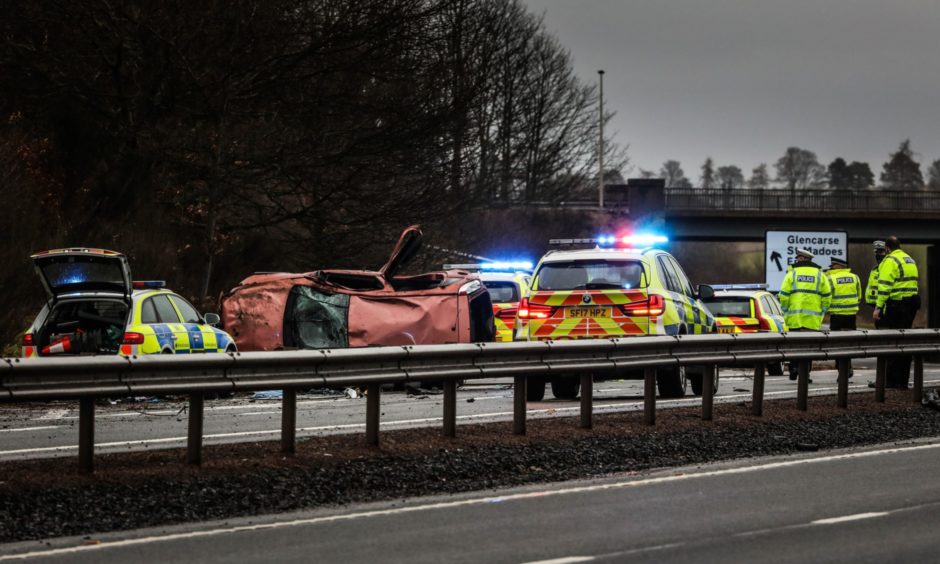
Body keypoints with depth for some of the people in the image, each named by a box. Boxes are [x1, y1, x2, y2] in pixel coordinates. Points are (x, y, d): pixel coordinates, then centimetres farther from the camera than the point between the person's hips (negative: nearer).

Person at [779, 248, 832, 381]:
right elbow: (827, 296, 4)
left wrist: (786, 312, 8)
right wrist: (821, 313, 12)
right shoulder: (819, 275, 7)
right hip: (813, 319, 0)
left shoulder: (792, 273, 3)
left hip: (794, 318, 0)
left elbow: (784, 295, -2)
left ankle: (793, 369, 0)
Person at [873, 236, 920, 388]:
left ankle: (890, 380, -6)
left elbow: (885, 286, -17)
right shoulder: (910, 260, 18)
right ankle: (903, 380, 14)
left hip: (896, 305, -8)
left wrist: (878, 307, -18)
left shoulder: (890, 261, -9)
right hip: (911, 305, 8)